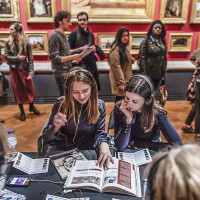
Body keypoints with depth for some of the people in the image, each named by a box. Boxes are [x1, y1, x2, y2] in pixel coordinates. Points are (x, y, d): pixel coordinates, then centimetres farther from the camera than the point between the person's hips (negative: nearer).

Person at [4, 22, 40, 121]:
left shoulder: (26, 44, -7)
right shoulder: (8, 43, -2)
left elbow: (30, 59, -6)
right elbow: (6, 56, -1)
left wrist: (30, 73, -12)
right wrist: (18, 58, -15)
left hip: (25, 70, -1)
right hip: (14, 71, 1)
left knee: (30, 89, 4)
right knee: (18, 91, 7)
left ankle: (31, 107, 31)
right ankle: (22, 111, 20)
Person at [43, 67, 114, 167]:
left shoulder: (99, 106, -6)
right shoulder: (61, 104, -10)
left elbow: (100, 133, -4)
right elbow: (47, 138, -9)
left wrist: (103, 144, -29)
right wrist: (56, 127, -32)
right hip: (60, 150, -1)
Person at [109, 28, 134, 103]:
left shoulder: (124, 47, 12)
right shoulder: (116, 48, -17)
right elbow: (116, 66, -22)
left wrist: (131, 60, 4)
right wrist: (121, 82, -22)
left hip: (126, 79, 9)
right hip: (120, 80, -9)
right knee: (120, 99, -2)